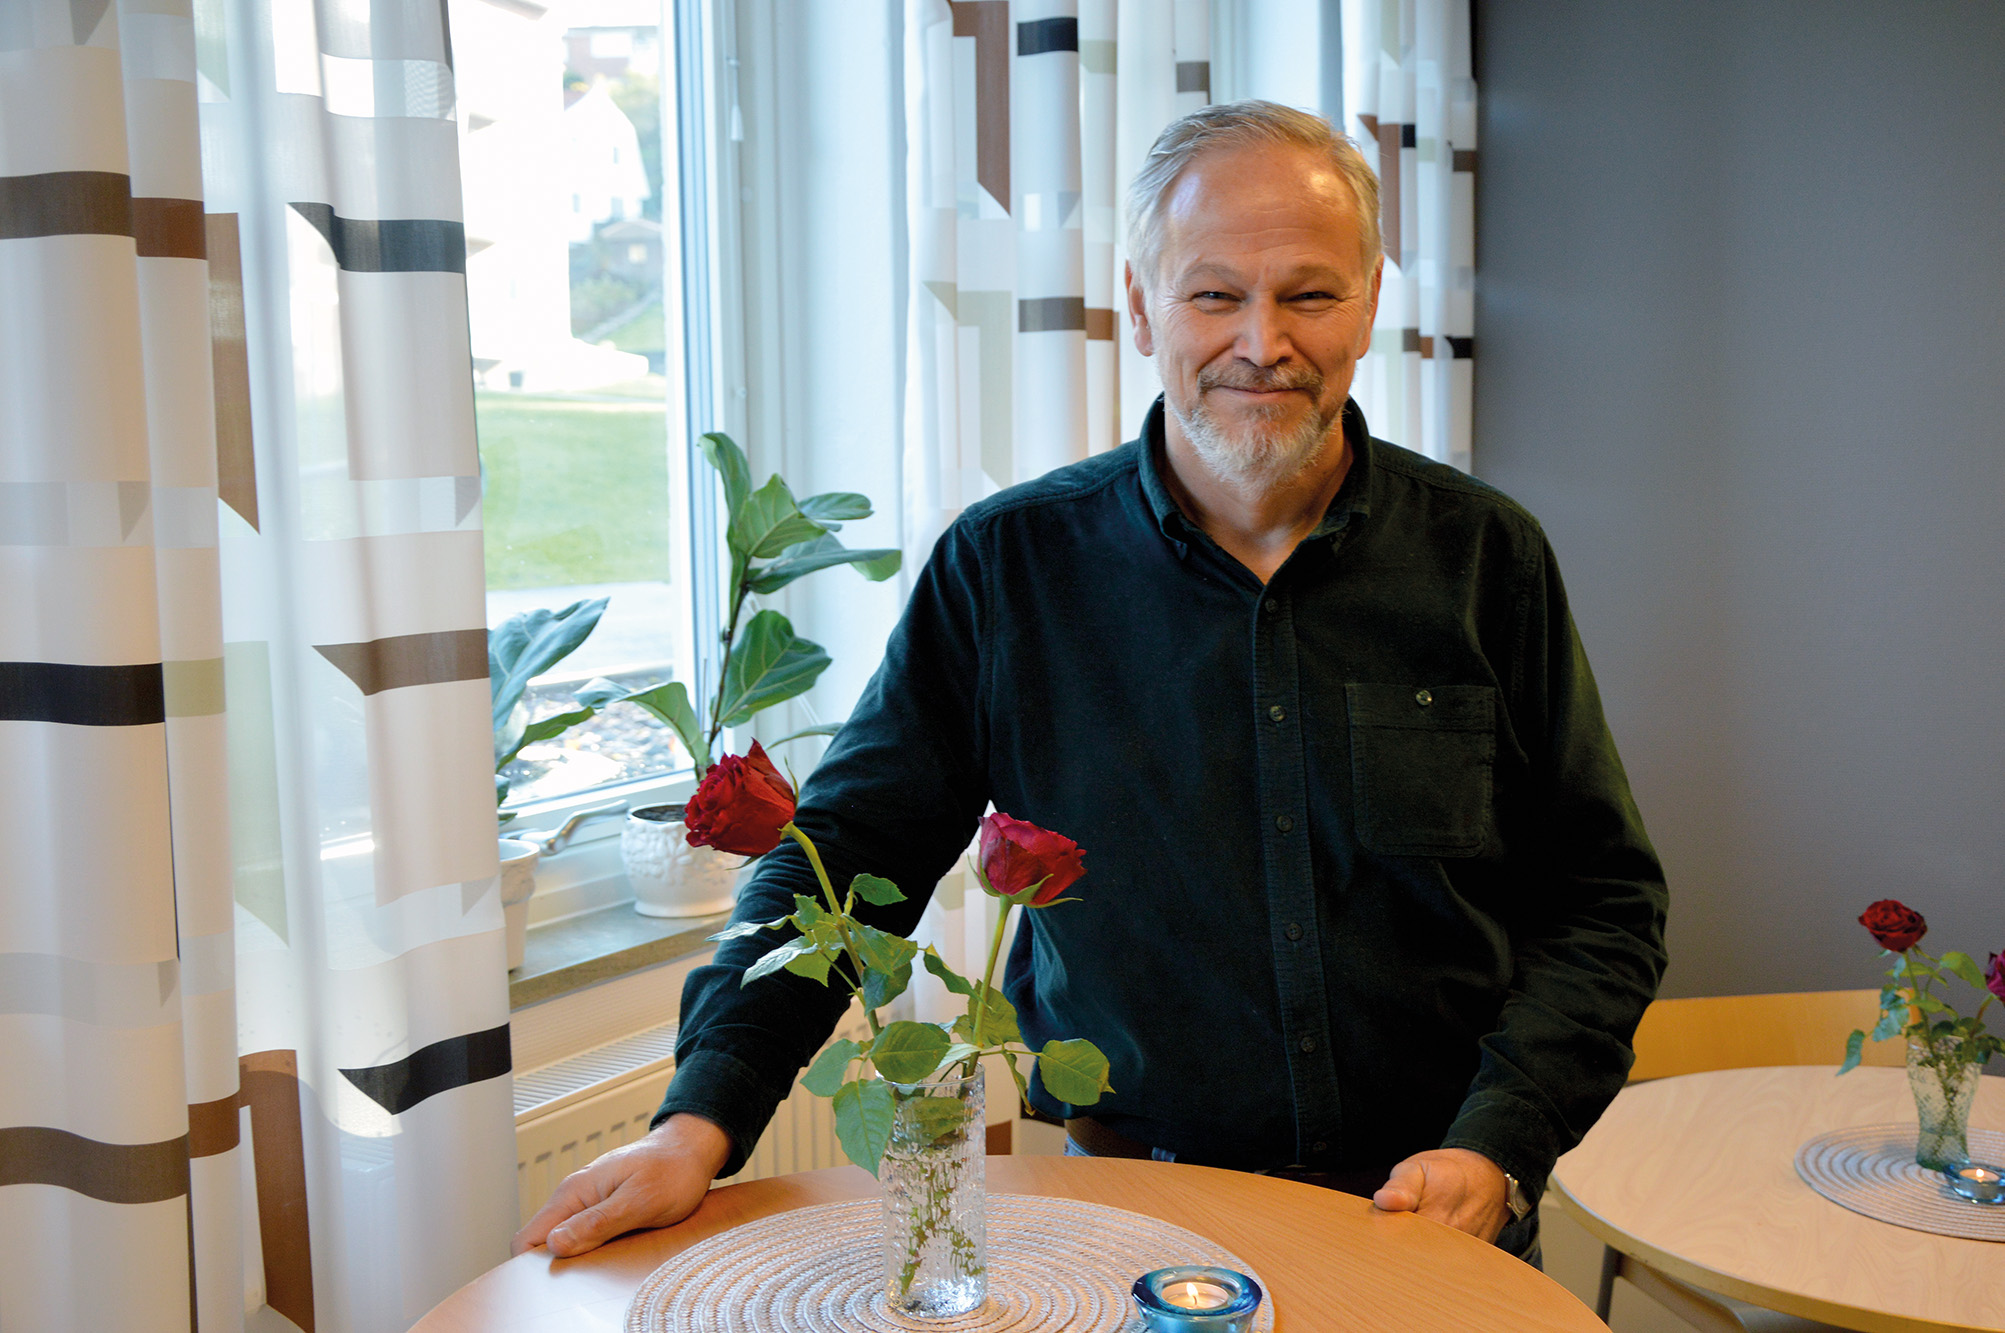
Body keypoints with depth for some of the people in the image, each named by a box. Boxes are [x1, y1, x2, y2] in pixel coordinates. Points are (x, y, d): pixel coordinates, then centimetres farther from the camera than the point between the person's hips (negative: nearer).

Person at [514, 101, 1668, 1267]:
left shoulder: (1486, 559, 0)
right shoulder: (1004, 568, -3)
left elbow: (1603, 896, 4)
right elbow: (845, 858, 1)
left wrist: (1497, 1148, -9)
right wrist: (703, 1120, -10)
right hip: (1125, 1214, -1)